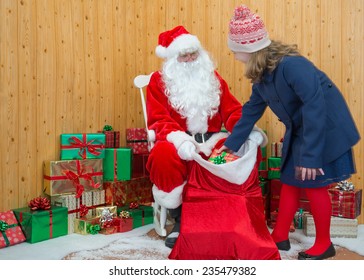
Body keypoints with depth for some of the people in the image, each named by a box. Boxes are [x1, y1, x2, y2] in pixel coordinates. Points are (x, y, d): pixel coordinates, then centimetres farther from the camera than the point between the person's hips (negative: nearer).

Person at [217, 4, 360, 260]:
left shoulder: (290, 65, -28)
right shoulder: (262, 74, 0)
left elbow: (315, 107, -30)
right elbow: (252, 111, 9)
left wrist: (310, 154, -30)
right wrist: (231, 144, 12)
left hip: (326, 131, -8)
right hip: (299, 132, 8)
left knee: (314, 184, 0)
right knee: (290, 181, 11)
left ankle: (324, 244, 20)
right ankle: (280, 236, 26)